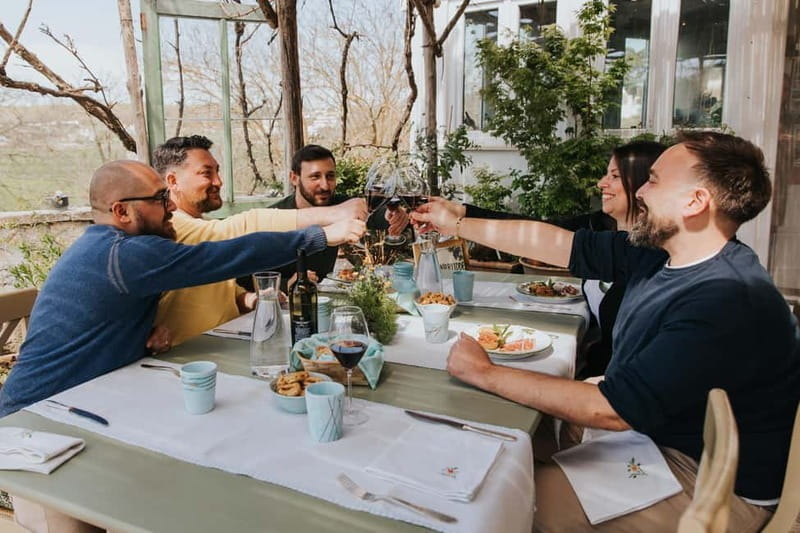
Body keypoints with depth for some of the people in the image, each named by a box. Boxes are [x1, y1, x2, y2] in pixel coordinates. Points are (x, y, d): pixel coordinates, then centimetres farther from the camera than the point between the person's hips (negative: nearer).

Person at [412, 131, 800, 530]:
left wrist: (484, 372, -25)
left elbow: (612, 409, -32)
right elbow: (552, 243, 4)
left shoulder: (731, 302, -31)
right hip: (647, 428, 8)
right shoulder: (660, 253, -3)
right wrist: (457, 225, 10)